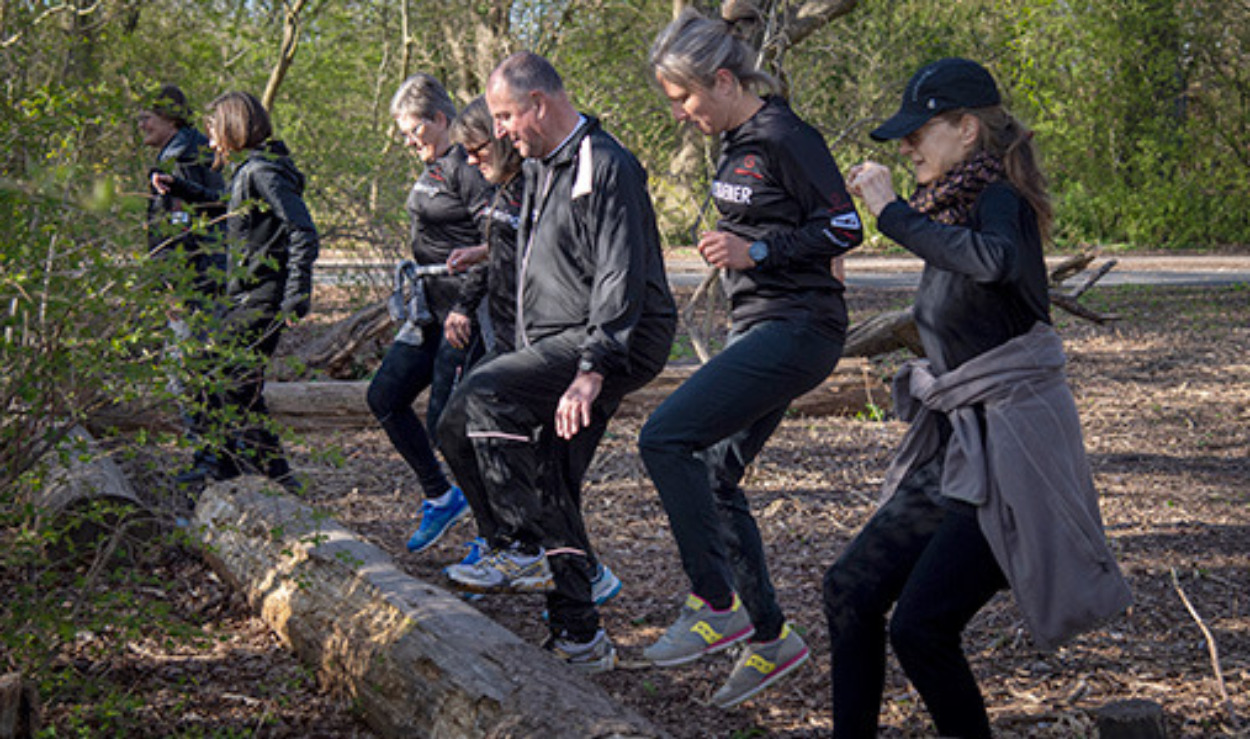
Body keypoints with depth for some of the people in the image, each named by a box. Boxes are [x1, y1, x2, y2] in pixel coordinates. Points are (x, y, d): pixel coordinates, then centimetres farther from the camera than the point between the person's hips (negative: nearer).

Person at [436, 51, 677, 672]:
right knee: (550, 492, 8)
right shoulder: (541, 168, 19)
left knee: (481, 396, -27)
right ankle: (579, 637, 15)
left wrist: (591, 370, -30)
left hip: (615, 342, -10)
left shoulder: (605, 167, -13)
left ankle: (524, 547, -19)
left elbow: (620, 279, -22)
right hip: (555, 346, 10)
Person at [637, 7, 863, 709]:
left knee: (665, 438, -18)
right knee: (714, 479, 9)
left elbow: (843, 229, -15)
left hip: (799, 329, -10)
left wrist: (757, 249, -22)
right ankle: (771, 636, 16)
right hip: (762, 328, 10)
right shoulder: (736, 143, 14)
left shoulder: (786, 137, -13)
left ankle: (716, 604, -11)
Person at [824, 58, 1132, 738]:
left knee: (919, 625, -13)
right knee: (852, 589, 5)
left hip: (1012, 448, -9)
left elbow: (991, 260, -39)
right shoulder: (952, 208, 12)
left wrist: (891, 213, -29)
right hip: (958, 447, 9)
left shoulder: (1001, 201, -14)